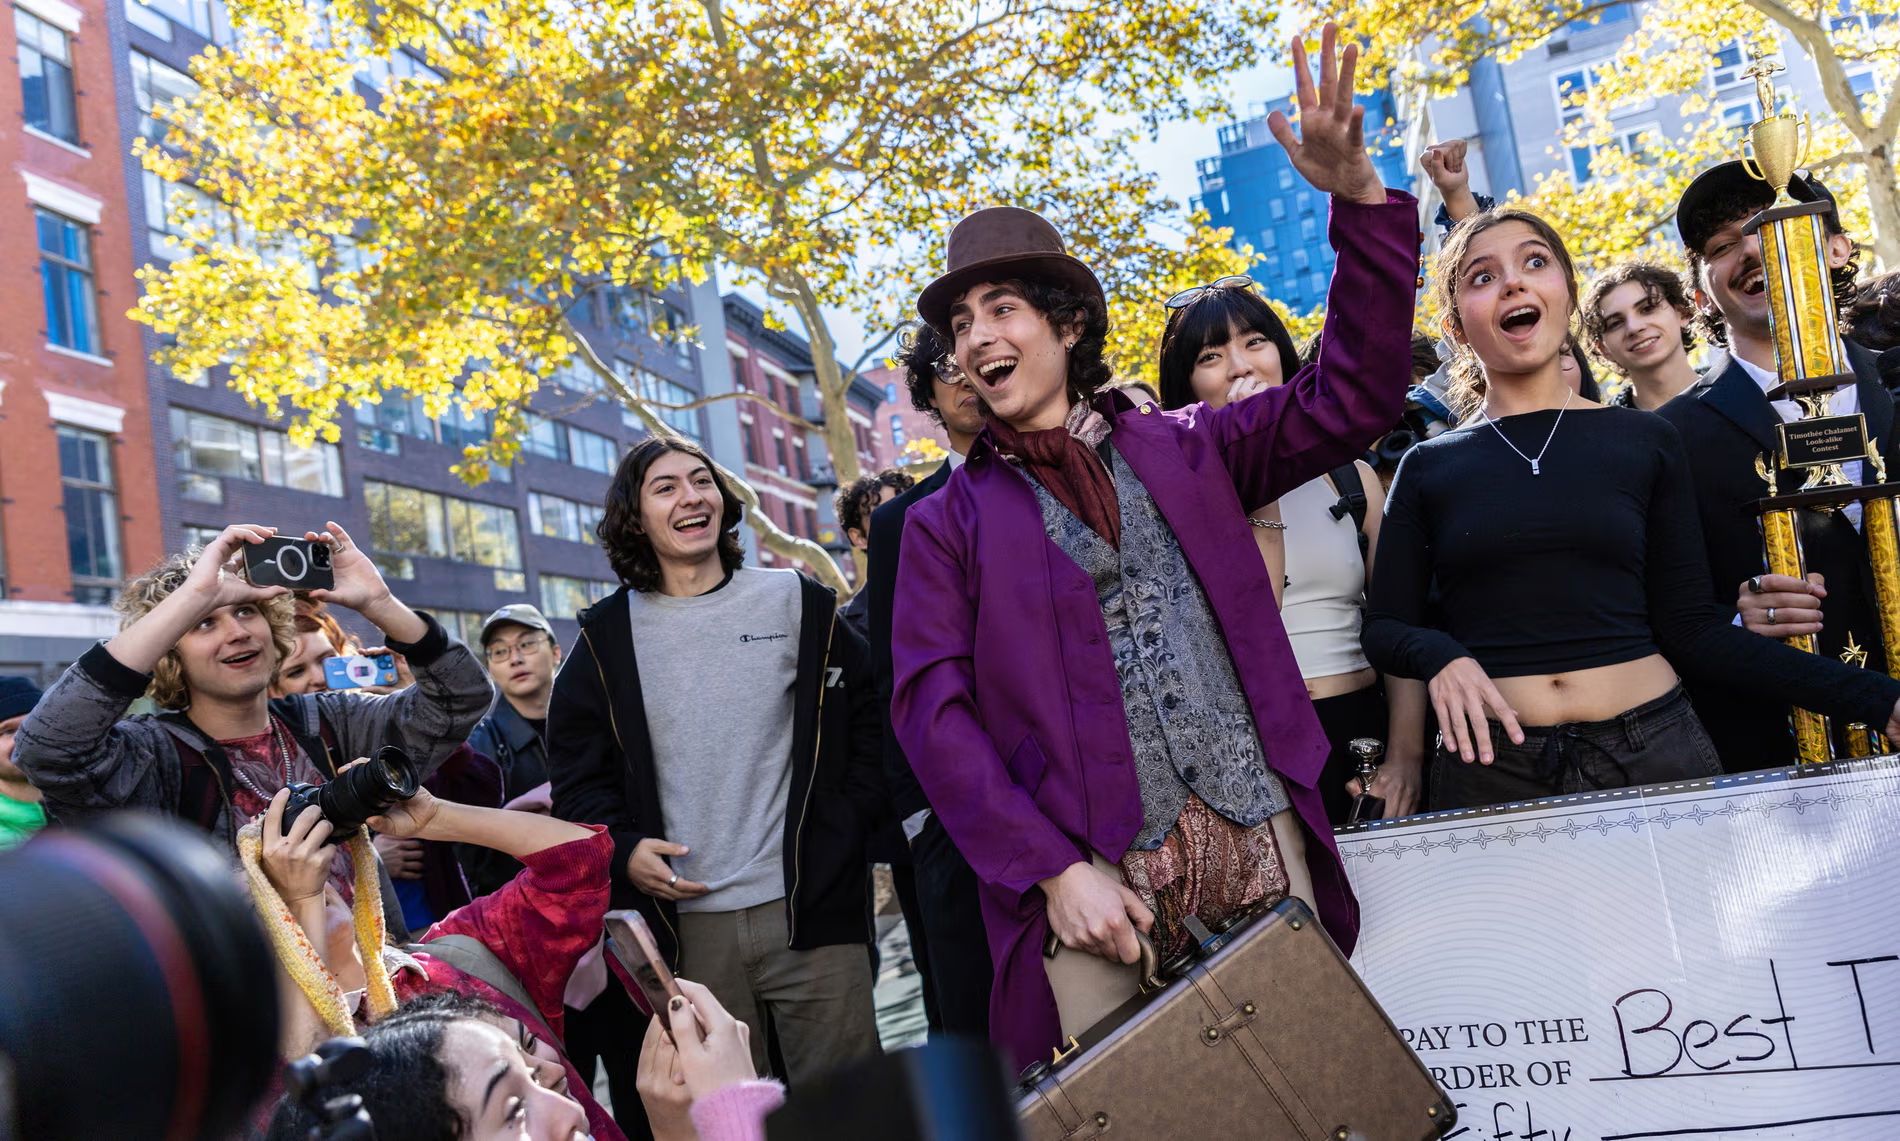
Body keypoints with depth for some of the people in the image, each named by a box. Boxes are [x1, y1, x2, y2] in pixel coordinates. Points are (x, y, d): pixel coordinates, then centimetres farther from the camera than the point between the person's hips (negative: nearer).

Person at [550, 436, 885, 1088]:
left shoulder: (798, 604, 6)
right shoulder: (607, 637, 8)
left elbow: (871, 721, 9)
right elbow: (576, 771, 11)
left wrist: (847, 829, -1)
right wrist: (621, 851, -4)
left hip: (812, 911, 0)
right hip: (688, 924, 1)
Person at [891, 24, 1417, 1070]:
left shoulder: (1181, 452, 12)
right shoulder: (951, 523, 6)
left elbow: (1351, 397, 5)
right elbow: (933, 712, -2)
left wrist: (1358, 200, -8)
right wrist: (1055, 870, -13)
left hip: (1263, 846, 2)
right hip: (1093, 874, -1)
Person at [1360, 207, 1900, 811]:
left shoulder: (1646, 441, 5)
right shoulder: (1429, 467, 4)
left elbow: (1690, 627, 3)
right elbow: (1385, 626, 6)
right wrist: (1443, 657, -15)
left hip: (1656, 747, 1)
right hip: (1494, 764, 0)